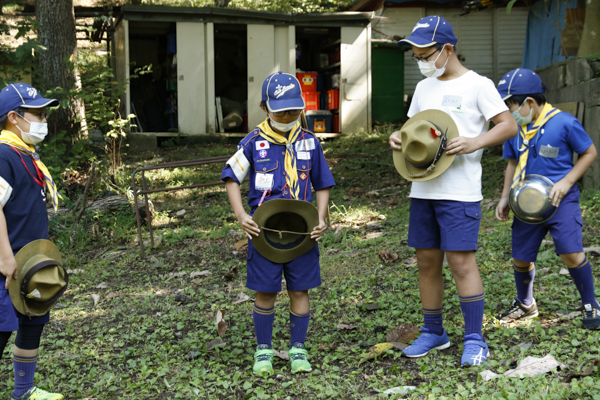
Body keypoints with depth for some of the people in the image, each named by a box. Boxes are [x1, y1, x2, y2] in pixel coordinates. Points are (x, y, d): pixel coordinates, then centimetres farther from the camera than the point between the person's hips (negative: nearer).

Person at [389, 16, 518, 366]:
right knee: (427, 261, 10)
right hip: (423, 189, 7)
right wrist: (399, 137, 1)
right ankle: (434, 332, 23)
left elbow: (509, 126, -6)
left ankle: (475, 340, -1)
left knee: (461, 260, -9)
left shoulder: (477, 85, -3)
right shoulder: (424, 87, 16)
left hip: (460, 191, -6)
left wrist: (474, 143, -21)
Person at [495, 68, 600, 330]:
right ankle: (525, 305, 34)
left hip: (560, 200, -5)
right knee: (520, 258, 7)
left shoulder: (563, 122, -13)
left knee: (571, 253, -17)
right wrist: (505, 198, 10)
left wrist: (565, 182, -12)